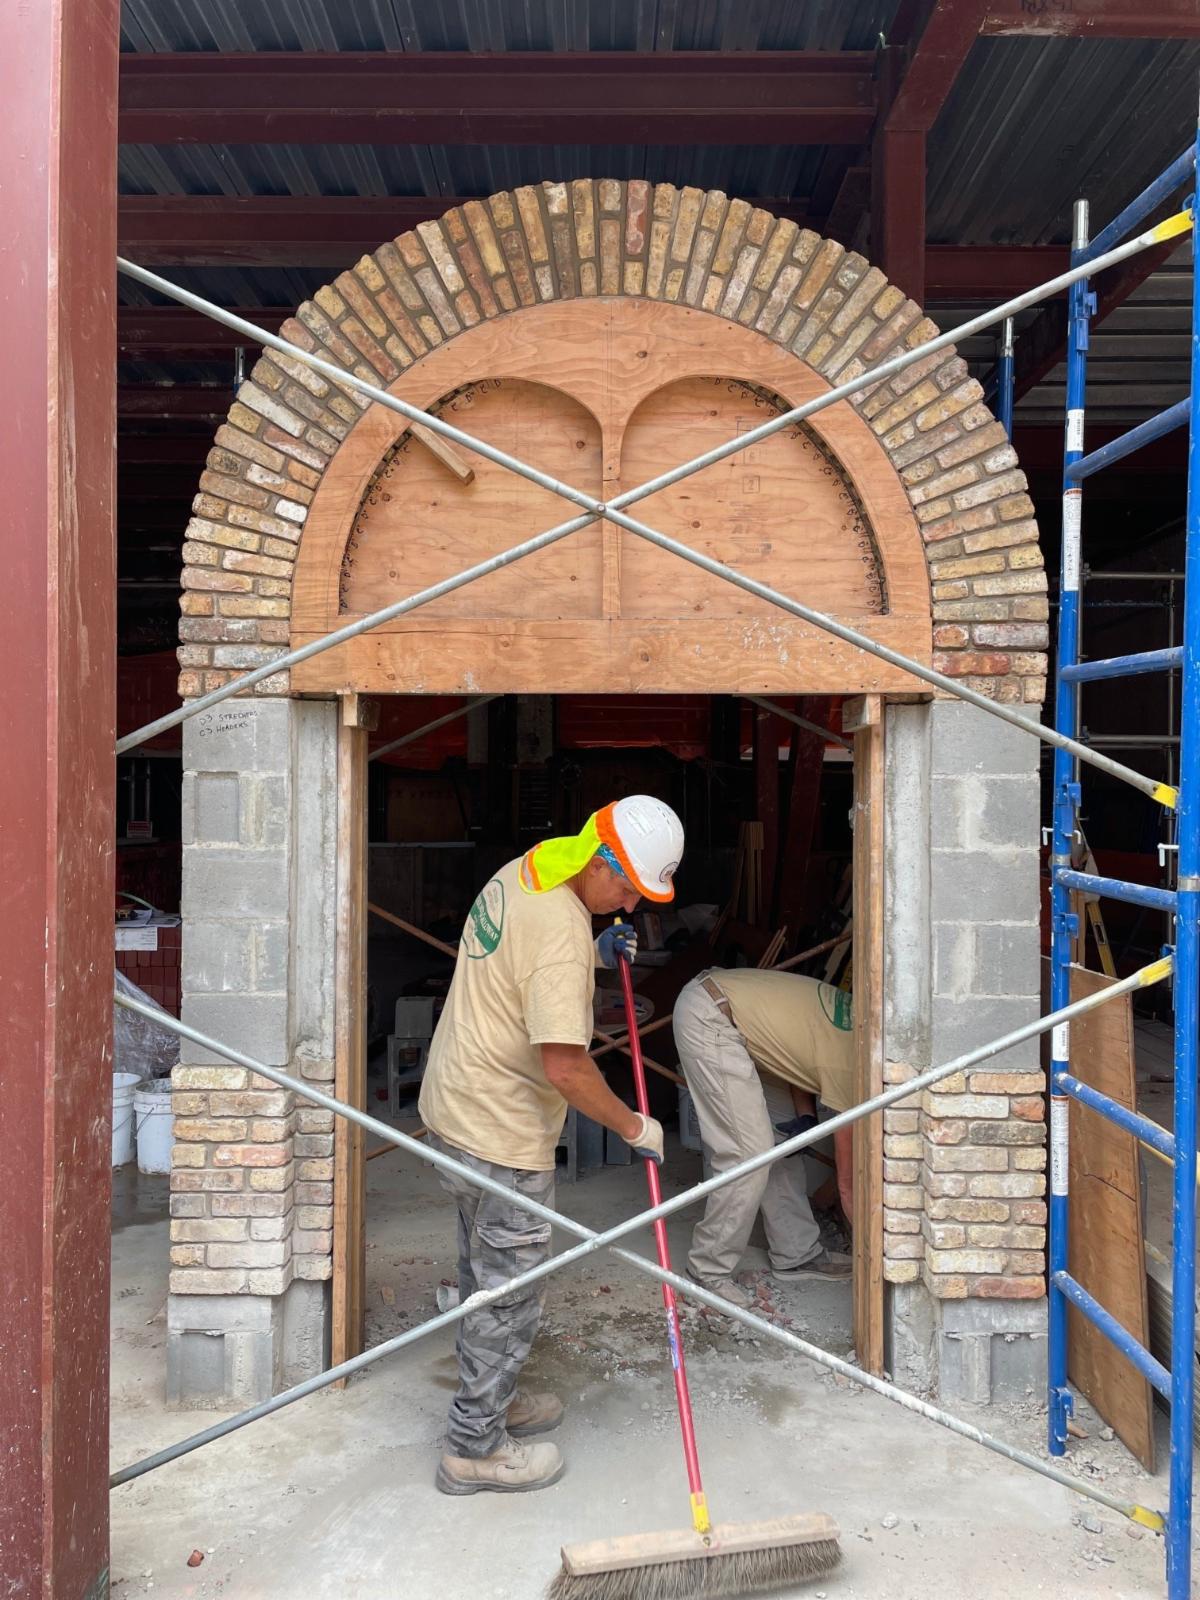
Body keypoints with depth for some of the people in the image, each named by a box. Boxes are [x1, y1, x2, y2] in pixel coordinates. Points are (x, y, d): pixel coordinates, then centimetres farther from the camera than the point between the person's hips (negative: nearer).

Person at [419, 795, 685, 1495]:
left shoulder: (523, 873, 2)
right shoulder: (560, 930, -27)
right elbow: (565, 1066, -30)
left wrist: (596, 952, 7)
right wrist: (634, 1127, -16)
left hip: (456, 1107, 10)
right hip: (502, 1135, -10)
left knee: (487, 1274, 24)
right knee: (510, 1294, 7)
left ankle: (489, 1402, 41)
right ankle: (476, 1448, 22)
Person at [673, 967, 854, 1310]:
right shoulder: (850, 1065, -16)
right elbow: (847, 1183, -7)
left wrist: (805, 1117, 4)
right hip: (708, 1017, -10)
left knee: (781, 1141, 13)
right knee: (749, 1155, -10)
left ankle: (797, 1254, 22)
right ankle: (709, 1270, 5)